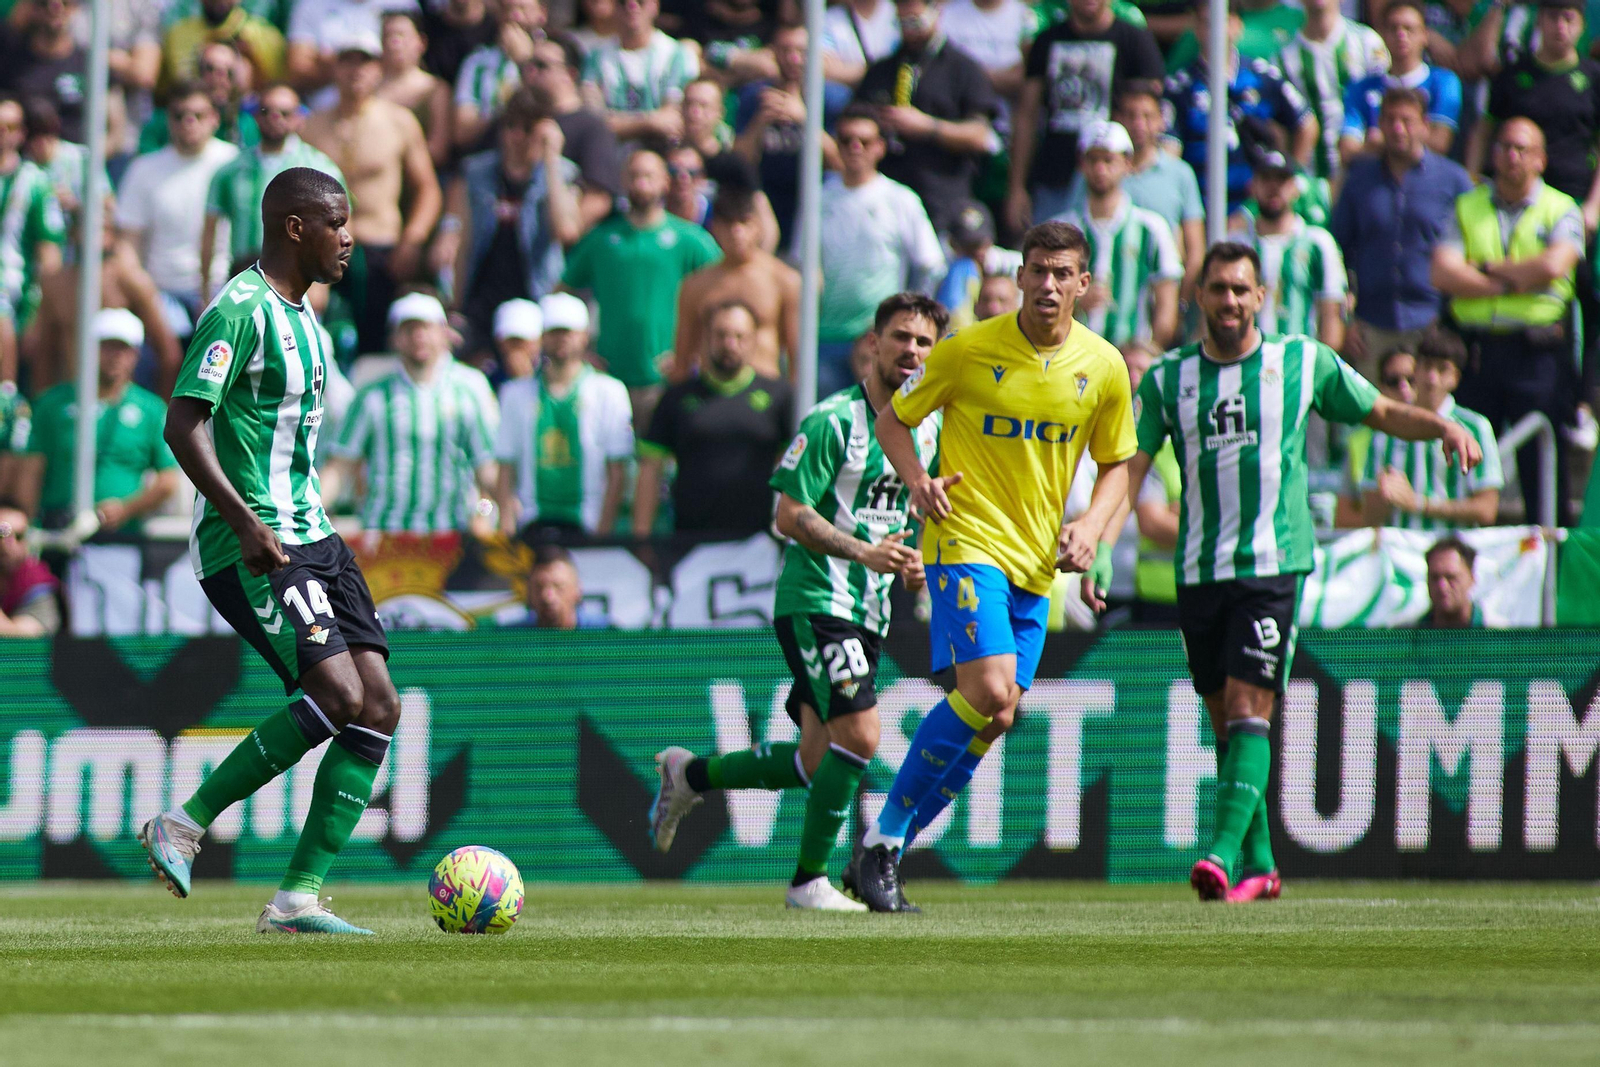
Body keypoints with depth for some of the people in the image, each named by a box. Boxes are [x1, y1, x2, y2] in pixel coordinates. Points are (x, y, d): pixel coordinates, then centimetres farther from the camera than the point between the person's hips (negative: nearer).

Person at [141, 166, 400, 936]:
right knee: (337, 694, -21)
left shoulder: (302, 318, 19)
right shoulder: (241, 309, -11)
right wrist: (245, 521, -25)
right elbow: (184, 424, -19)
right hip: (253, 545, -9)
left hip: (309, 534, 10)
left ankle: (298, 897, -1)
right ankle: (183, 826, -8)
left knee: (380, 708, -2)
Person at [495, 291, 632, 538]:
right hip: (531, 525, 1)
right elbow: (506, 468, 11)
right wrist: (507, 526, 0)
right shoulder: (516, 394, 13)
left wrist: (603, 530, -6)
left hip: (586, 526, -1)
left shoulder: (610, 392, 7)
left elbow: (618, 472, 3)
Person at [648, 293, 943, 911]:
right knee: (858, 737, -18)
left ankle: (691, 775, 29)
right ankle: (810, 880, -6)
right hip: (815, 600, -8)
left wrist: (911, 565, 6)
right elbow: (790, 515, -14)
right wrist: (865, 553, -23)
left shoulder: (930, 431, 11)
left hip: (868, 613, 8)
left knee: (817, 763, 7)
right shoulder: (833, 421, -12)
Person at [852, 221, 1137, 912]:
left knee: (991, 718, 2)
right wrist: (918, 480, -15)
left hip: (1036, 563, 5)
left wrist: (1091, 525, -4)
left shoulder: (1103, 367, 3)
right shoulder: (969, 349, -7)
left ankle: (885, 855, 15)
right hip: (966, 540, -5)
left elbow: (1116, 464, 15)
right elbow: (893, 419, 4)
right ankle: (884, 841, -11)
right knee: (990, 697, -23)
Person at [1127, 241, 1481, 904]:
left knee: (1247, 710, -15)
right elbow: (1131, 465, 6)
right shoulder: (1168, 377, 8)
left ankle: (1226, 851, -25)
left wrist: (1445, 426, -3)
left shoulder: (1302, 362, 5)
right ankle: (1258, 867, 17)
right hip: (1199, 571, 3)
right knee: (1224, 720, 7)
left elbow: (1383, 413, 15)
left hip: (1274, 565, -3)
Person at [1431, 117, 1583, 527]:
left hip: (1537, 351, -2)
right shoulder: (1467, 207, 12)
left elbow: (1553, 266, -13)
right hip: (1476, 350, 2)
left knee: (1542, 465, -2)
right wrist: (1512, 282, -8)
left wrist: (1488, 269, -4)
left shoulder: (1561, 209, 6)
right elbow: (1443, 274, -2)